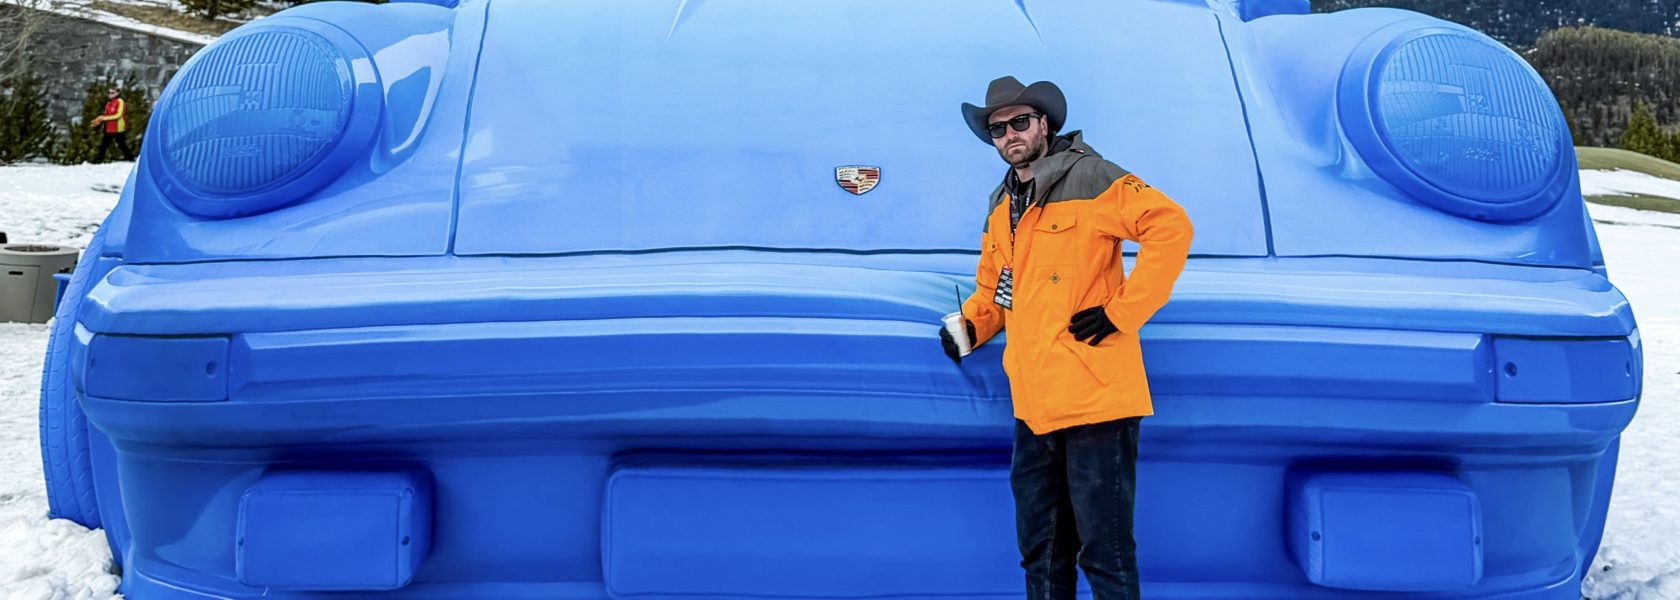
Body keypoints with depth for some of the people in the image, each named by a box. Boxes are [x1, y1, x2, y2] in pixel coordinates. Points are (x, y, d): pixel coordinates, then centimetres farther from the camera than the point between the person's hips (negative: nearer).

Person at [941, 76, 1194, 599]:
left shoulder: (1088, 179, -6)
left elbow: (1171, 227, -16)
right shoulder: (1001, 208, 18)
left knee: (1104, 552, -4)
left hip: (1094, 399, -8)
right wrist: (970, 323, 9)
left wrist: (1122, 310, -17)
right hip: (1034, 407, 8)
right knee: (1040, 552, 16)